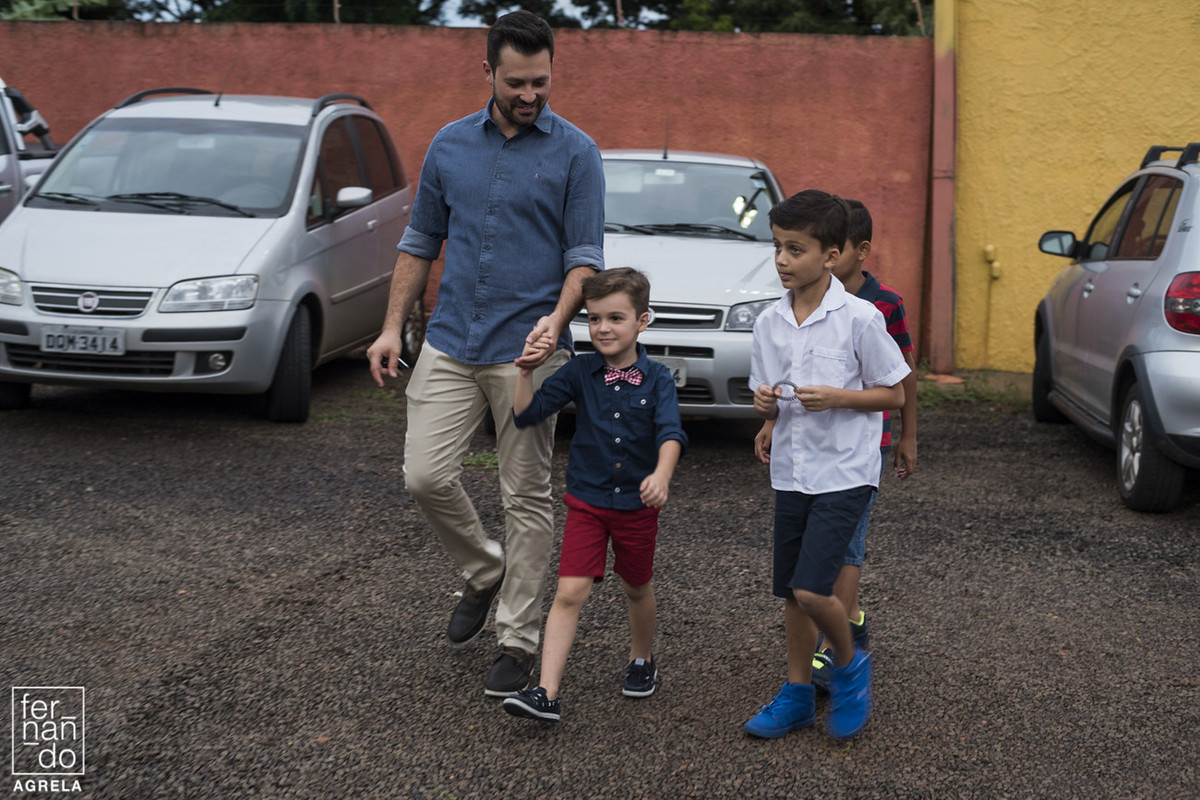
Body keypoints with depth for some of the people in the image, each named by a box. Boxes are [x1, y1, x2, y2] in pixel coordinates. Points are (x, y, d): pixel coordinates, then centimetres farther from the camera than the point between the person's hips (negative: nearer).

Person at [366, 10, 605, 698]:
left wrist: (557, 319, -23)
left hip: (528, 350, -3)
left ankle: (518, 639, 14)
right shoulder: (450, 145, 9)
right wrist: (393, 326, 7)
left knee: (527, 498, 2)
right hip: (450, 343, 4)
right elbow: (421, 242, 14)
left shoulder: (576, 152, -2)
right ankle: (485, 571, 25)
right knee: (426, 475, -3)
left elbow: (586, 254, -6)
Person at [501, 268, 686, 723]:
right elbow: (526, 413, -7)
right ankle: (546, 693, -12)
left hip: (637, 503, 0)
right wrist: (526, 369, -21)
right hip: (586, 501, 0)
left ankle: (642, 660, 45)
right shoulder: (580, 373, -5)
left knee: (637, 588, 19)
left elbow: (670, 433, -21)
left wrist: (661, 474, -39)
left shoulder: (657, 379, -8)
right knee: (571, 591, -10)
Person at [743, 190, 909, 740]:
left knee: (811, 589, -13)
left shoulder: (859, 318, -11)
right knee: (791, 593, 12)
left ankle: (850, 664, 15)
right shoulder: (769, 323, 4)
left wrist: (835, 397, -19)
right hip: (790, 472, 6)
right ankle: (797, 695, 27)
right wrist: (765, 403, -11)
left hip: (844, 473, -5)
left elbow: (894, 394, -5)